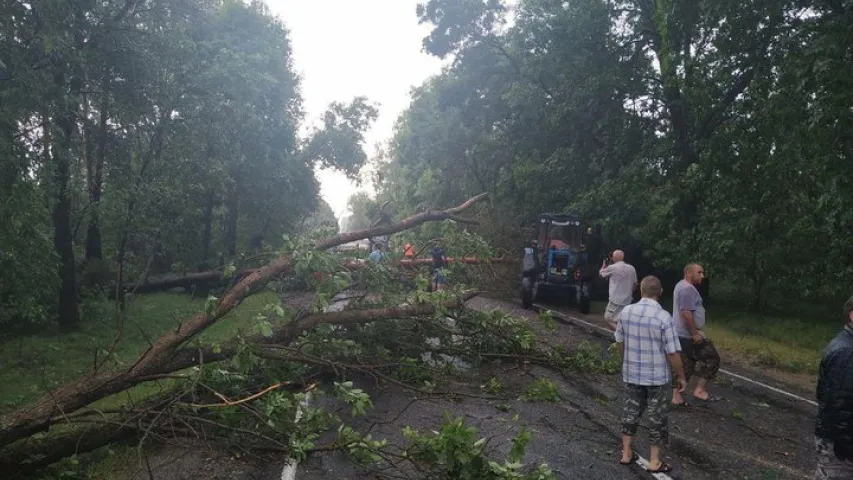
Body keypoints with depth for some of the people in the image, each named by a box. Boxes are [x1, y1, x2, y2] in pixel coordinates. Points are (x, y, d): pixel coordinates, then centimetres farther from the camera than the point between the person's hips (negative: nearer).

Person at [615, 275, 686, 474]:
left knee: (630, 411, 17)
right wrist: (681, 376, -2)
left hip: (631, 373, 4)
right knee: (657, 417, 10)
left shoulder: (625, 312, -5)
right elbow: (672, 353, -17)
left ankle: (626, 453, 26)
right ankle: (654, 461, 19)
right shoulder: (663, 317, -20)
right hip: (657, 376, -4)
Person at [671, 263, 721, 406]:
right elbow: (686, 313, -24)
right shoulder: (688, 288, -17)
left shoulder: (682, 286, 17)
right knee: (711, 359, 0)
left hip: (680, 334, 10)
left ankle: (677, 396, 12)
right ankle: (700, 390, 4)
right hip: (688, 335, -10)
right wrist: (695, 333, -19)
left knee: (683, 365, 10)